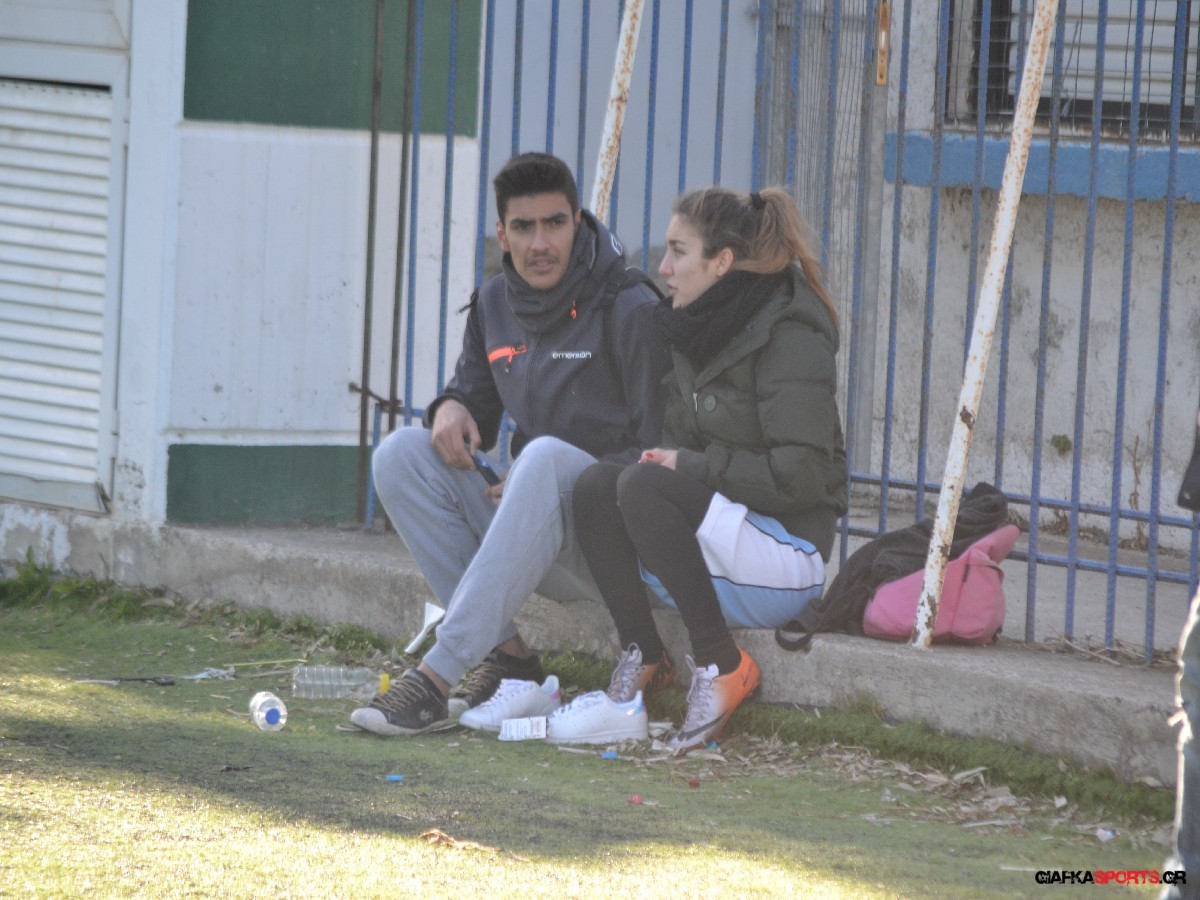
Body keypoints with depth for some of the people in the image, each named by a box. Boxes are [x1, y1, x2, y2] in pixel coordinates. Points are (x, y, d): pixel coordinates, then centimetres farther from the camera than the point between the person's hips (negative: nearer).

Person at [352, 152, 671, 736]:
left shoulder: (630, 310, -10)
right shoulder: (494, 305, 9)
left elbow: (660, 452, -13)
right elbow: (476, 398, 23)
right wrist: (451, 408, -4)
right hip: (533, 546, 7)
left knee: (547, 457, -36)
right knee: (401, 453, -10)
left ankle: (440, 672, -42)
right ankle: (506, 654, -18)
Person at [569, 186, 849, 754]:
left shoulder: (790, 340, -13)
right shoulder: (700, 334, 12)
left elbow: (798, 478, -20)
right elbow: (678, 445, 18)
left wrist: (690, 466, -14)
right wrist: (664, 460, -6)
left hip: (787, 555, -8)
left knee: (643, 487, -29)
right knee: (596, 483, -16)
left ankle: (721, 665, -21)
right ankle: (642, 657, -8)